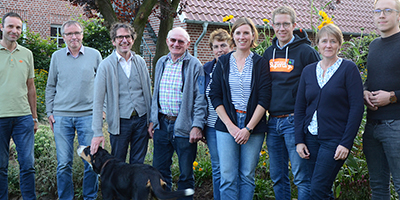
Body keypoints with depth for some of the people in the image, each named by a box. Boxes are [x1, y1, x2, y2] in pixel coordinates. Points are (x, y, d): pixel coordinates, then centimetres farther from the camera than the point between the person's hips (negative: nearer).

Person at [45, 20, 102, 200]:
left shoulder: (94, 55, 5)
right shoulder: (57, 57, 8)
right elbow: (51, 86, 14)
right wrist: (49, 112, 9)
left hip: (88, 115, -1)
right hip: (62, 116, 1)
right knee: (64, 163, 3)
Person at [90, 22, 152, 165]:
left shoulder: (140, 62, 7)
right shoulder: (106, 65, -5)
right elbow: (98, 101, -7)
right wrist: (97, 133, -12)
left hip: (141, 119, 3)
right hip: (120, 121, -3)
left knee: (138, 164, 10)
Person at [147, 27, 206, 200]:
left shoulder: (194, 65, -6)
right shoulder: (161, 63, 12)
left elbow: (200, 99, -9)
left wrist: (197, 126, -16)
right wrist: (152, 120, 13)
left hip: (184, 127, -5)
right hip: (162, 124, 5)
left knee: (186, 174, 5)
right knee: (159, 171, 12)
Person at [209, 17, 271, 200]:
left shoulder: (260, 63, 4)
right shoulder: (223, 62, 8)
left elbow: (264, 99, -2)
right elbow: (215, 96, 4)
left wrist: (248, 128, -10)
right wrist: (230, 125, -7)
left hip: (253, 125, 0)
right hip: (227, 125, 1)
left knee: (248, 176, 4)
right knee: (228, 177, -3)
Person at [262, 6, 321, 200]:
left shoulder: (306, 51, -4)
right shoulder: (269, 53, 14)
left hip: (294, 121, -6)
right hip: (273, 122, 6)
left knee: (301, 176, -5)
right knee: (277, 177, 11)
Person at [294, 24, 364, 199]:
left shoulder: (348, 69, -4)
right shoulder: (308, 71, 10)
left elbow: (357, 108, -8)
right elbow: (299, 108, 12)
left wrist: (346, 143, -13)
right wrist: (299, 140, 4)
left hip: (335, 139, -5)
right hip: (311, 138, 5)